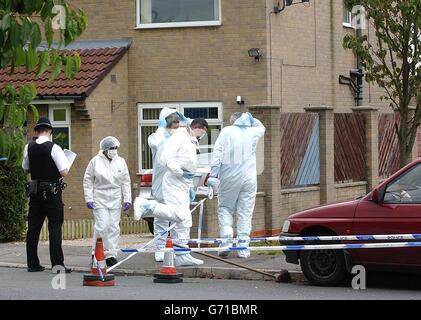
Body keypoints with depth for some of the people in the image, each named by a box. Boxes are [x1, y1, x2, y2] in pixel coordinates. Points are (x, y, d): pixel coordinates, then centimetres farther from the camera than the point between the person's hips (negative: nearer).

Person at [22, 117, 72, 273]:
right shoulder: (54, 148, -13)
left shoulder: (29, 147, 2)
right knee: (55, 227, -4)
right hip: (52, 192, -5)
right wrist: (67, 163, 4)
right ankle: (57, 264, -8)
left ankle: (32, 263, 13)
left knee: (33, 227, 10)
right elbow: (64, 172, -15)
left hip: (35, 191, 5)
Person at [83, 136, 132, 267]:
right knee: (102, 226, -12)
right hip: (99, 199, -4)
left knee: (114, 227, 3)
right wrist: (89, 199, -5)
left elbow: (126, 182, 9)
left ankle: (111, 254, 9)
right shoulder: (96, 161, -3)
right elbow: (87, 181, 1)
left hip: (115, 200, 4)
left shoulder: (120, 162, 6)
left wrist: (127, 200, 3)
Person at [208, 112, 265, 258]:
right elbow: (261, 127, 32)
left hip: (229, 178, -2)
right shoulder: (253, 132, 7)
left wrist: (213, 174, -6)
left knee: (225, 208, 10)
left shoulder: (226, 131, 0)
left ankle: (226, 241, -6)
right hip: (249, 178, 2)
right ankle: (243, 248, 3)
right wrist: (250, 118, 23)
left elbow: (217, 153, -6)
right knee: (245, 213, 4)